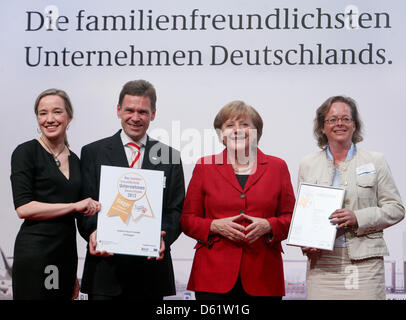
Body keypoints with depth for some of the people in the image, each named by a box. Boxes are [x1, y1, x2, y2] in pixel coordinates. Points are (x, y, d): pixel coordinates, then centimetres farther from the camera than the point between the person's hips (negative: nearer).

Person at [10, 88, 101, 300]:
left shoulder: (74, 160, 14)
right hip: (35, 252, -6)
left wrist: (74, 275, 18)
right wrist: (75, 205, -12)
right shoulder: (26, 152, -4)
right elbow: (23, 208, -13)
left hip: (67, 251, 6)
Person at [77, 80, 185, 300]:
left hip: (151, 267, 1)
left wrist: (163, 238, -16)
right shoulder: (93, 153, 5)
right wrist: (93, 232, -20)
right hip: (105, 266, -1)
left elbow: (177, 210, 4)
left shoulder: (170, 157, 8)